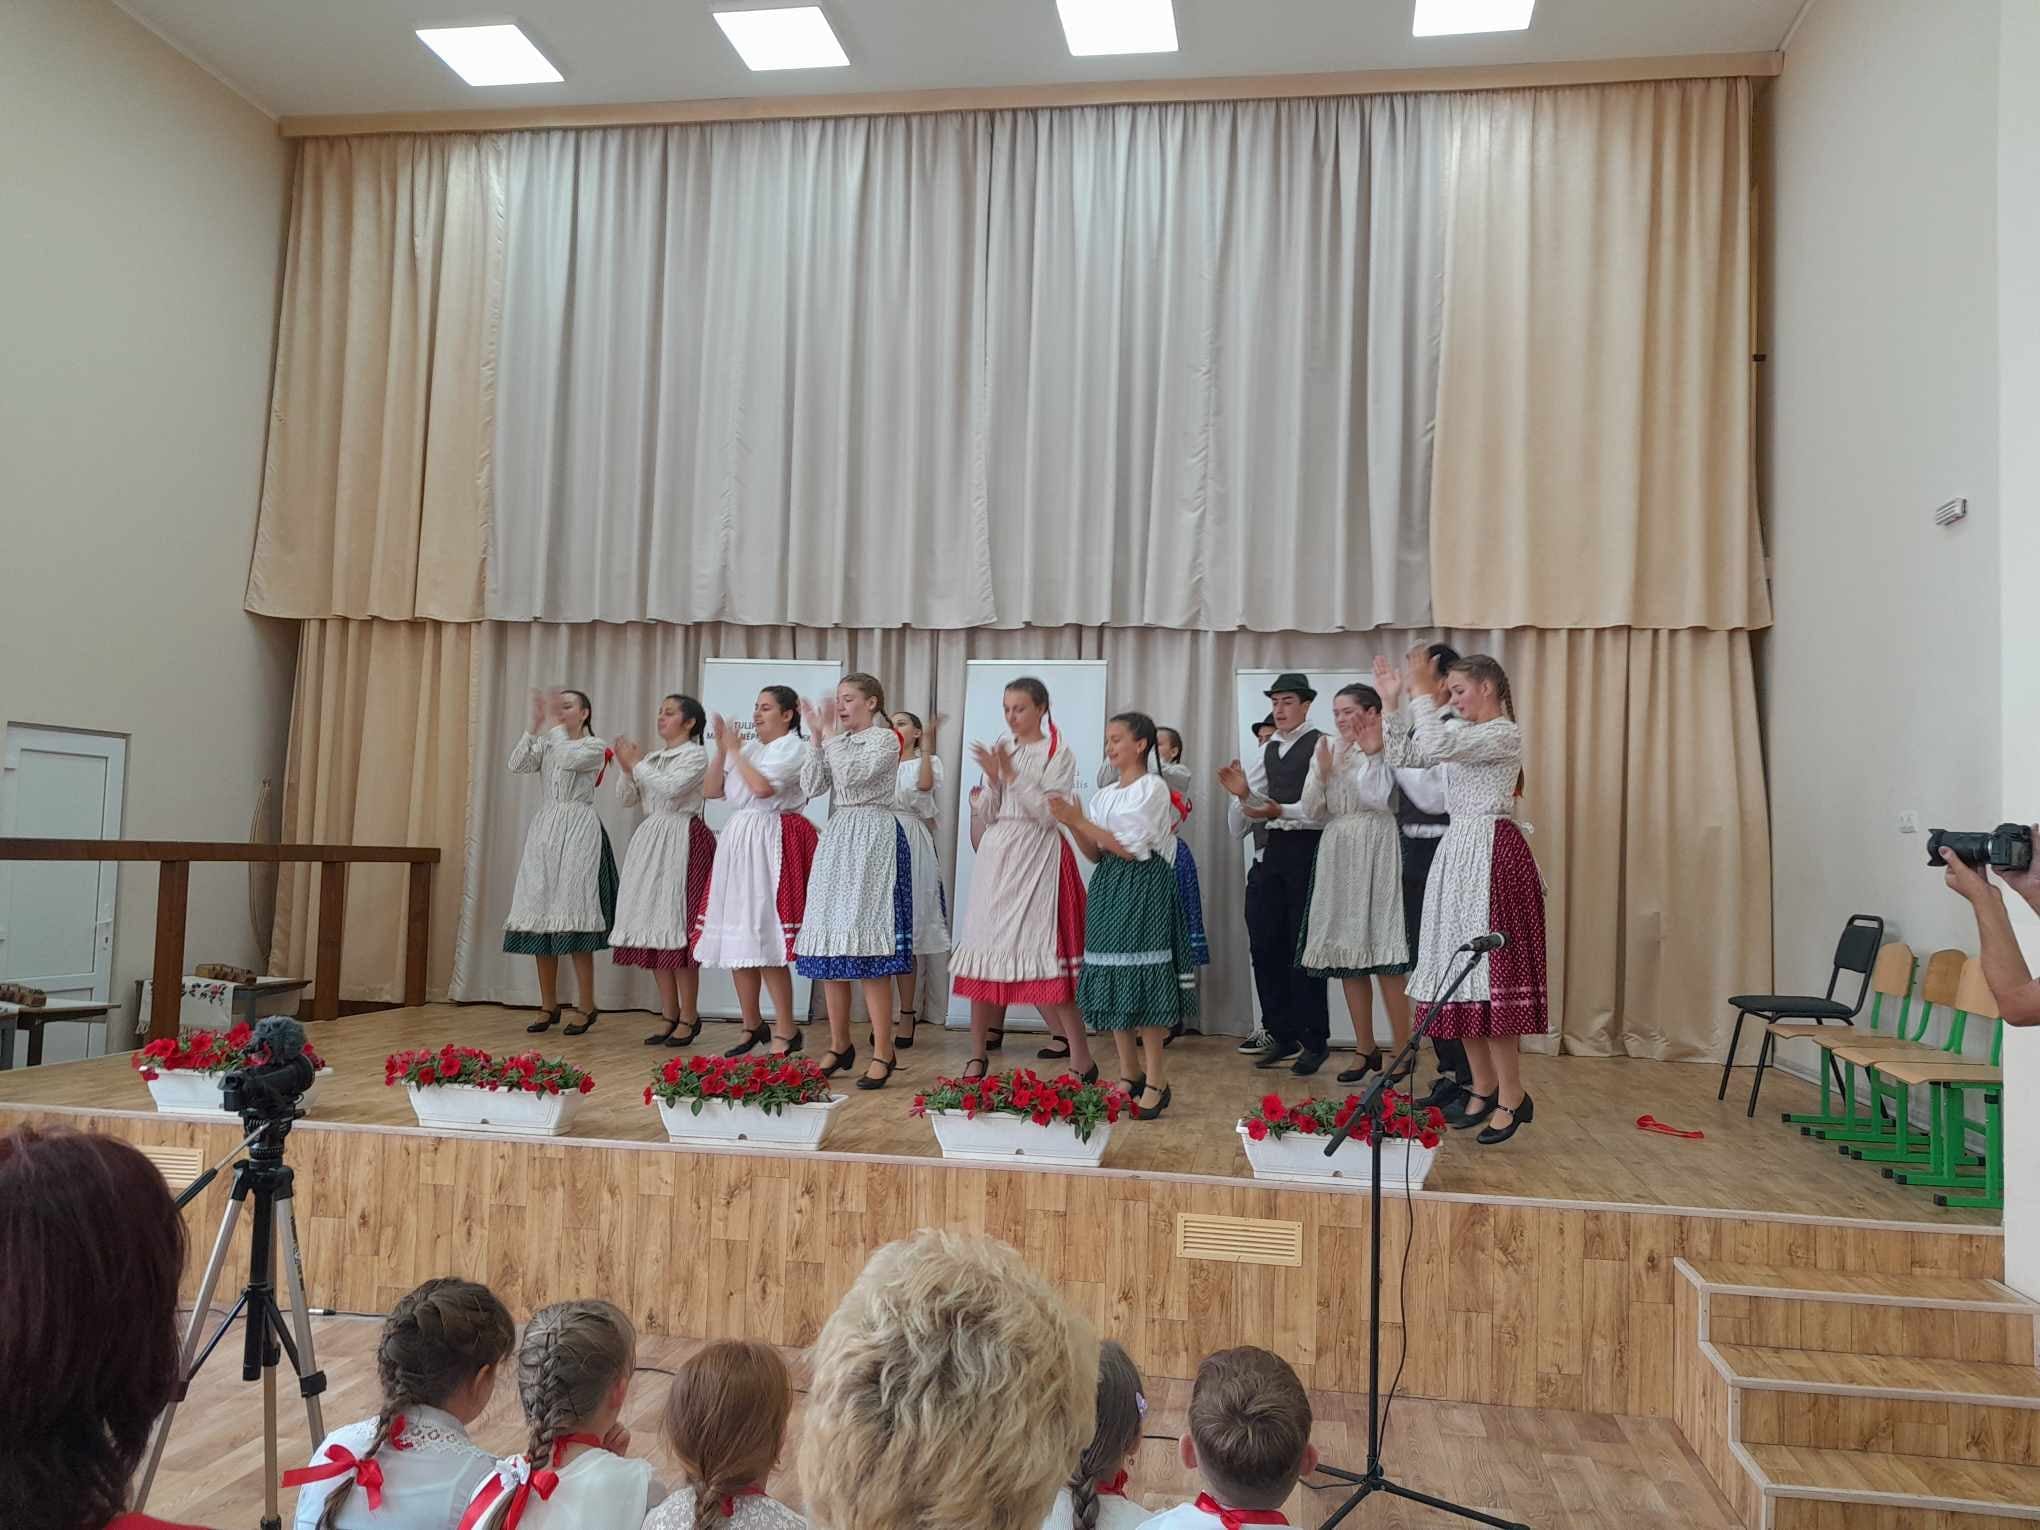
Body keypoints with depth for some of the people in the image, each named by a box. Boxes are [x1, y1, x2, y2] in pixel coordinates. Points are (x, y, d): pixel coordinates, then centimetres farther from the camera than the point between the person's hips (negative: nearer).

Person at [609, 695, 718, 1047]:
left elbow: (670, 788, -17)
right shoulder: (653, 757, 17)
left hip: (682, 842, -7)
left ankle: (688, 1017, -1)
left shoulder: (696, 754, -3)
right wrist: (626, 768, 0)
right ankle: (669, 1014, 14)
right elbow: (628, 798, 16)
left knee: (677, 926, -8)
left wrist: (637, 764, -8)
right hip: (651, 840, 7)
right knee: (654, 927, 6)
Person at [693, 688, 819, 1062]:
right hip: (737, 841, 8)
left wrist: (735, 750, -9)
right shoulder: (748, 748, 17)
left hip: (771, 843, -8)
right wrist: (722, 749, 2)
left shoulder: (793, 747, -6)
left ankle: (786, 1031, -3)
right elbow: (710, 791, 13)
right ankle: (752, 1025, 21)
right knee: (736, 937, 9)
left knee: (763, 938, -12)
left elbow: (762, 786, -20)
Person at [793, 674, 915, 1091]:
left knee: (865, 946, -11)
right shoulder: (838, 742, 17)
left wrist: (831, 735, -10)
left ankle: (883, 1052, -6)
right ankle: (839, 1045, 17)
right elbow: (812, 786, 6)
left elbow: (852, 775, -18)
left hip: (872, 841, -7)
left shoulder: (885, 739, -3)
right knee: (830, 944, 6)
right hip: (836, 841, 7)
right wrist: (817, 737, 0)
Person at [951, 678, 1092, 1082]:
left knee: (1043, 954, -9)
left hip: (1036, 857, -5)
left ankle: (1081, 1059, -2)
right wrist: (993, 779, -9)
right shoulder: (998, 749, 11)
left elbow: (1049, 814, -12)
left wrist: (1012, 775, -15)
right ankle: (978, 1055, 11)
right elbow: (987, 816, 8)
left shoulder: (1058, 755, -2)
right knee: (984, 951, 3)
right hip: (996, 856, 5)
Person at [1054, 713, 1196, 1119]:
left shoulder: (1153, 788, -6)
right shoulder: (1104, 795, 15)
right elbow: (1095, 854, 13)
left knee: (1143, 984, -9)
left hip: (1142, 888, -7)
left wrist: (1081, 821, -12)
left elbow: (1129, 848, -13)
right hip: (1108, 887, 7)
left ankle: (1156, 1082, -2)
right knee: (1113, 983, 7)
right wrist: (1072, 825, -2)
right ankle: (1129, 1074, 17)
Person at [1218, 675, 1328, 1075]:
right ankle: (1282, 1035, 20)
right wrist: (1244, 793, -7)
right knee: (1265, 945, 8)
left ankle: (1314, 1041, 12)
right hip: (1275, 848, 7)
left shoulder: (1319, 745, -7)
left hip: (1308, 848, -7)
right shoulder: (1269, 749, 15)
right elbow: (1257, 802, 14)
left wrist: (1280, 812, -29)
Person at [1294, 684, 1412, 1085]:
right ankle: (1366, 1050, 18)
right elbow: (1311, 809, 8)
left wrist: (1371, 753, -17)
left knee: (1384, 960, -8)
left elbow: (1378, 799, -16)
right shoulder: (1327, 751, 12)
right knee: (1349, 958, 8)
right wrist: (1322, 773, -7)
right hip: (1337, 854, 6)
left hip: (1374, 854, -6)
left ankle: (1404, 1053, 1)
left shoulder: (1384, 751, -3)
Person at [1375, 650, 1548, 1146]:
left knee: (1488, 973, -9)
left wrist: (1421, 692, -16)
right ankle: (1485, 1087, 16)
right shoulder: (1460, 731, 16)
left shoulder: (1505, 733, -10)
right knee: (1461, 974, 8)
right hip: (1458, 853, 9)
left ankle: (1512, 1096, -2)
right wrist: (1392, 703, 8)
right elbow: (1404, 756, 15)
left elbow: (1438, 746, -23)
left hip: (1491, 856, -9)